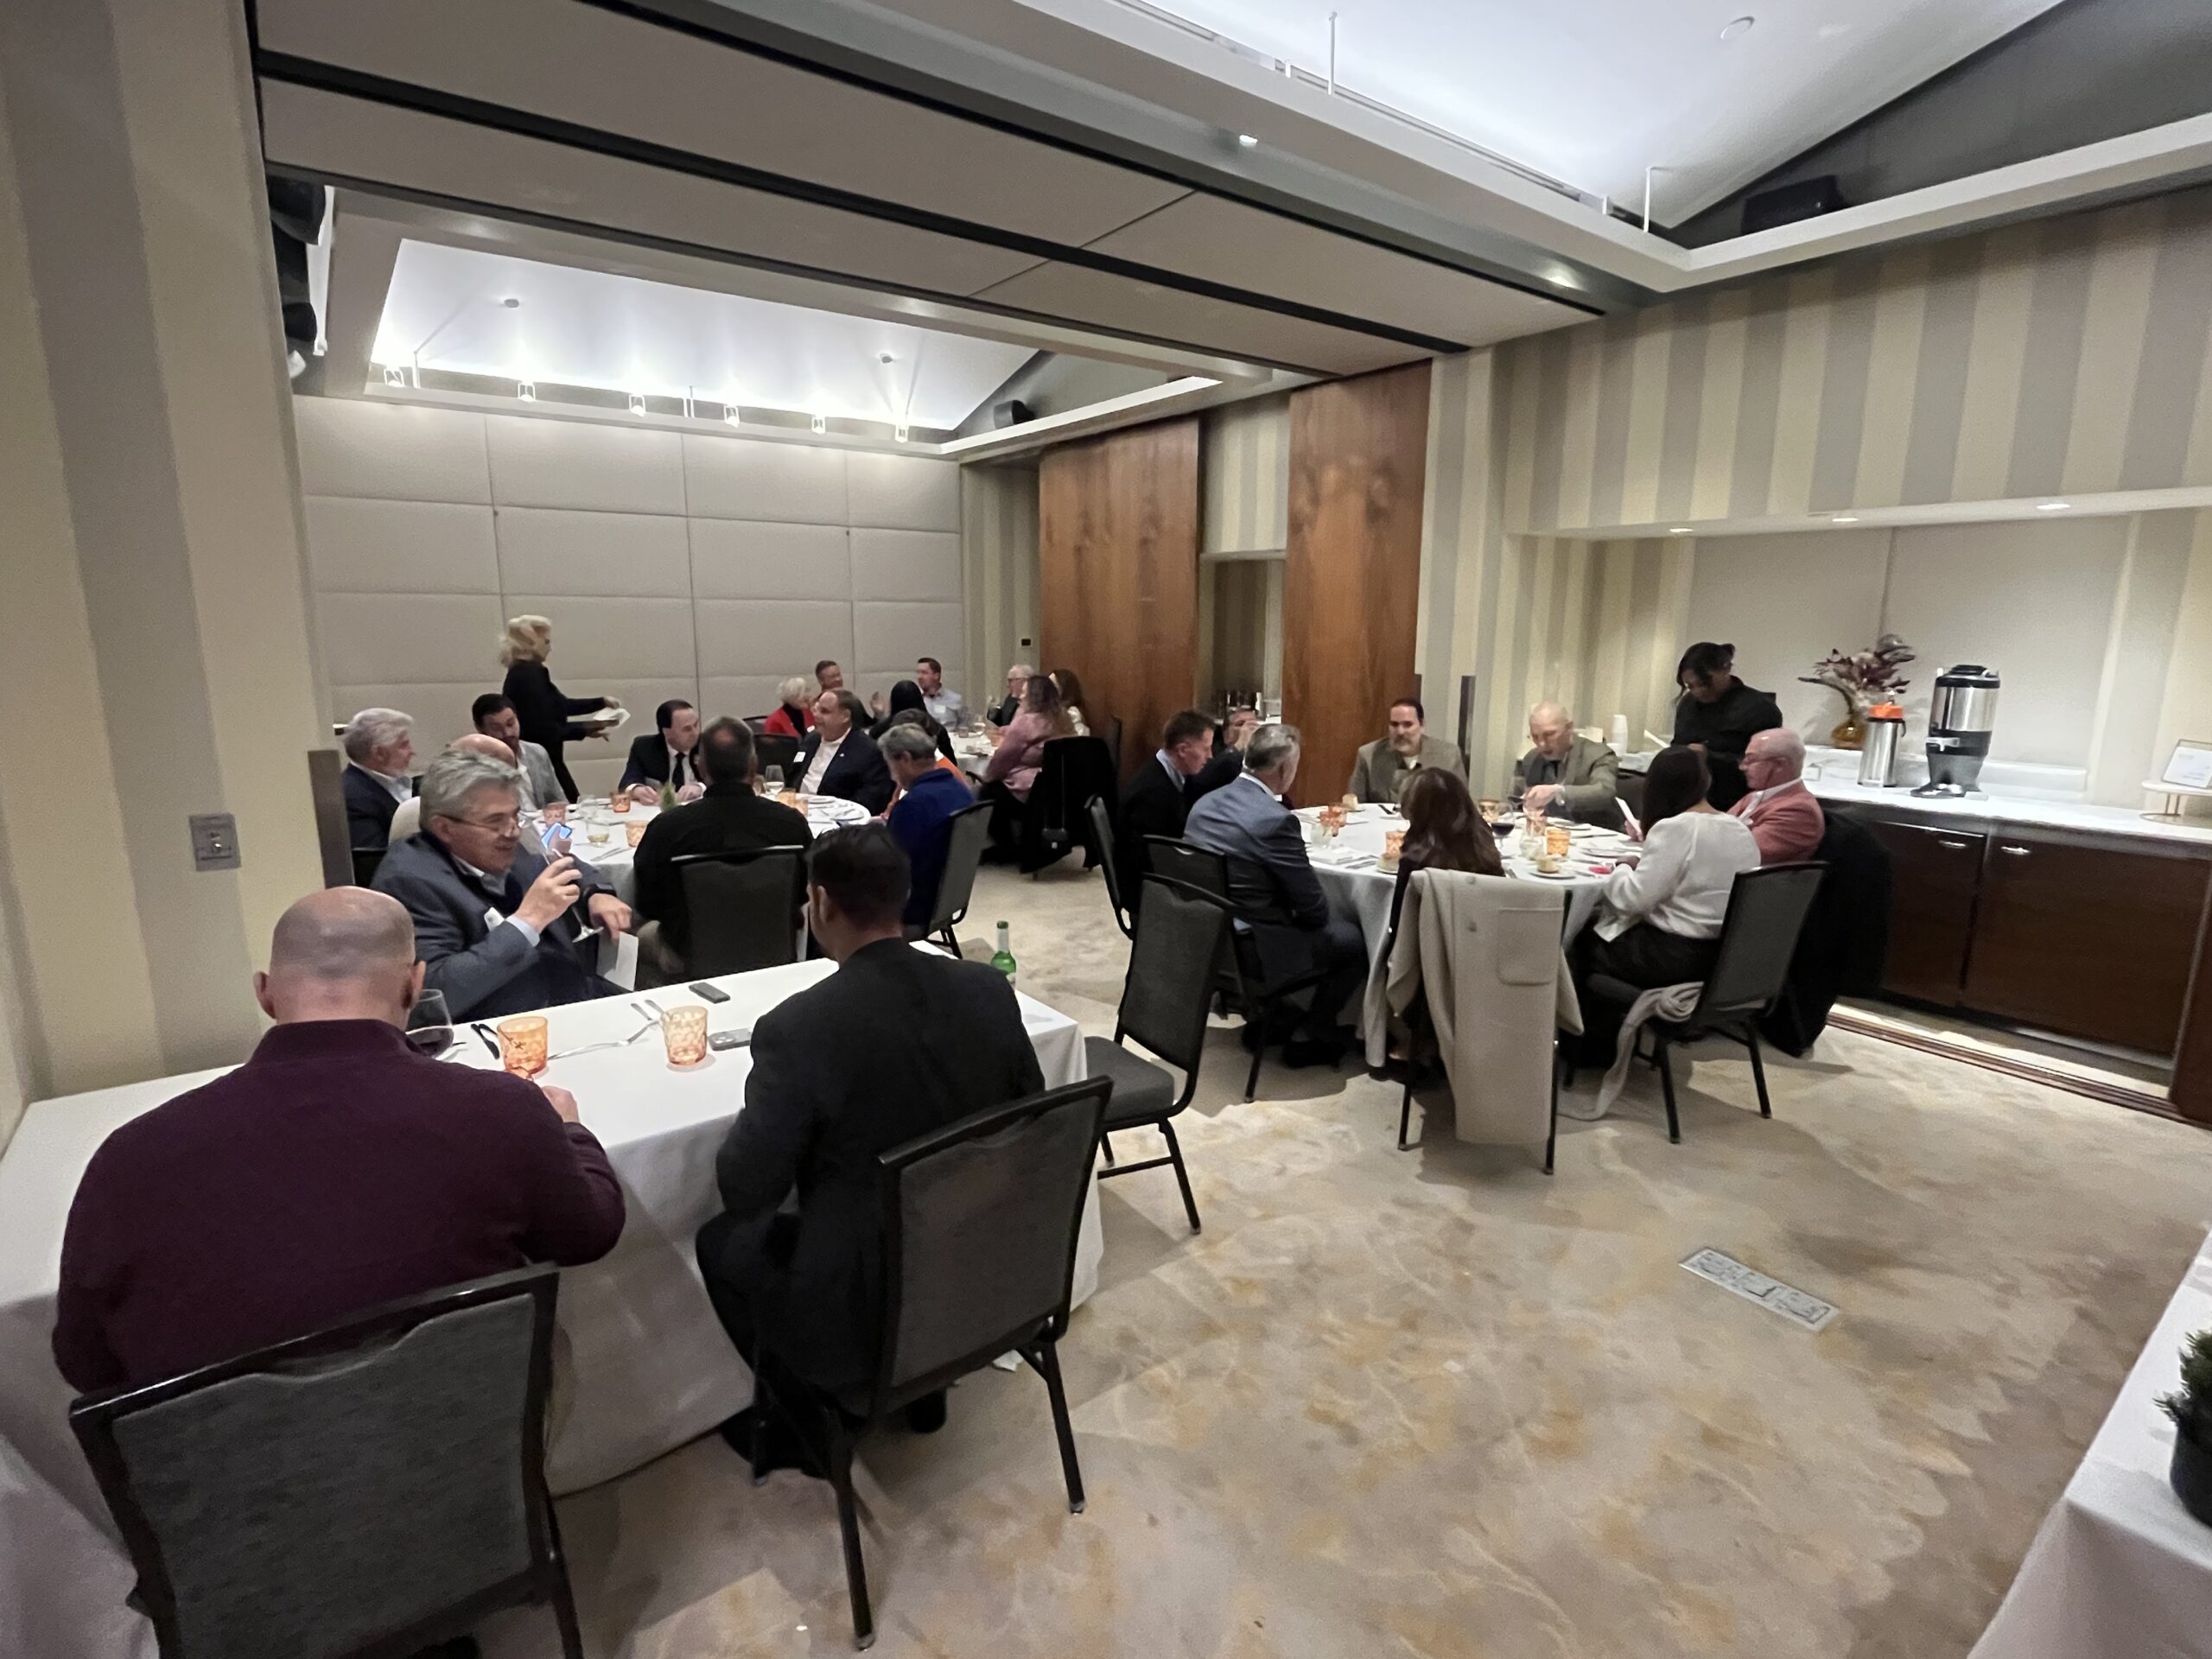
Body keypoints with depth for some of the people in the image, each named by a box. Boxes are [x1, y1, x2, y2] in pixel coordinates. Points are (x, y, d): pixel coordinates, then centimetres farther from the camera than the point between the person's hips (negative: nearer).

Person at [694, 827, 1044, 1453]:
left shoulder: (796, 1026, -25)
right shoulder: (990, 989, -10)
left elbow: (744, 1190, -16)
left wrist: (759, 1117, 4)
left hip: (864, 1309, -4)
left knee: (722, 1240, 22)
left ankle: (798, 1413, 33)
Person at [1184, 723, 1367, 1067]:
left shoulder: (1206, 803, 0)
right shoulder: (1276, 820, -23)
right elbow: (1314, 909, -16)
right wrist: (1315, 917, 8)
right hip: (1255, 950, -8)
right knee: (1358, 937, 10)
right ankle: (1316, 1036, 19)